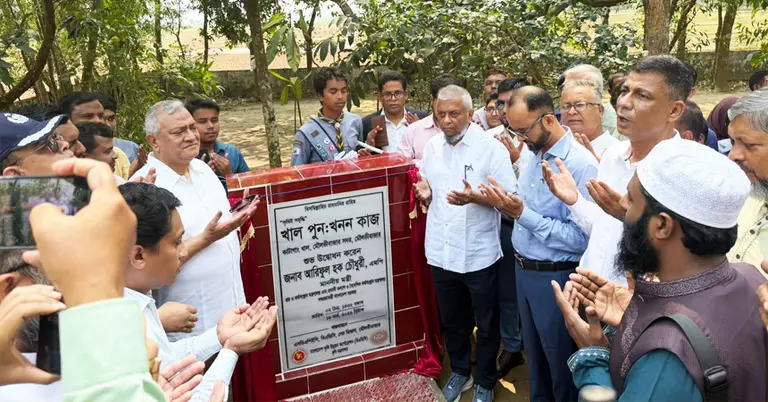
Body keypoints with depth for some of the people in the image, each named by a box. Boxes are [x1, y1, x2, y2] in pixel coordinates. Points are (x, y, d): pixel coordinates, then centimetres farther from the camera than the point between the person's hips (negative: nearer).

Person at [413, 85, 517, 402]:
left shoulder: (491, 147, -12)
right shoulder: (432, 147, 4)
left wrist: (475, 197, -30)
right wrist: (425, 194, -9)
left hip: (478, 254, -4)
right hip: (441, 253, 5)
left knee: (486, 325, 14)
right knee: (451, 321, 21)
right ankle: (460, 372, 42)